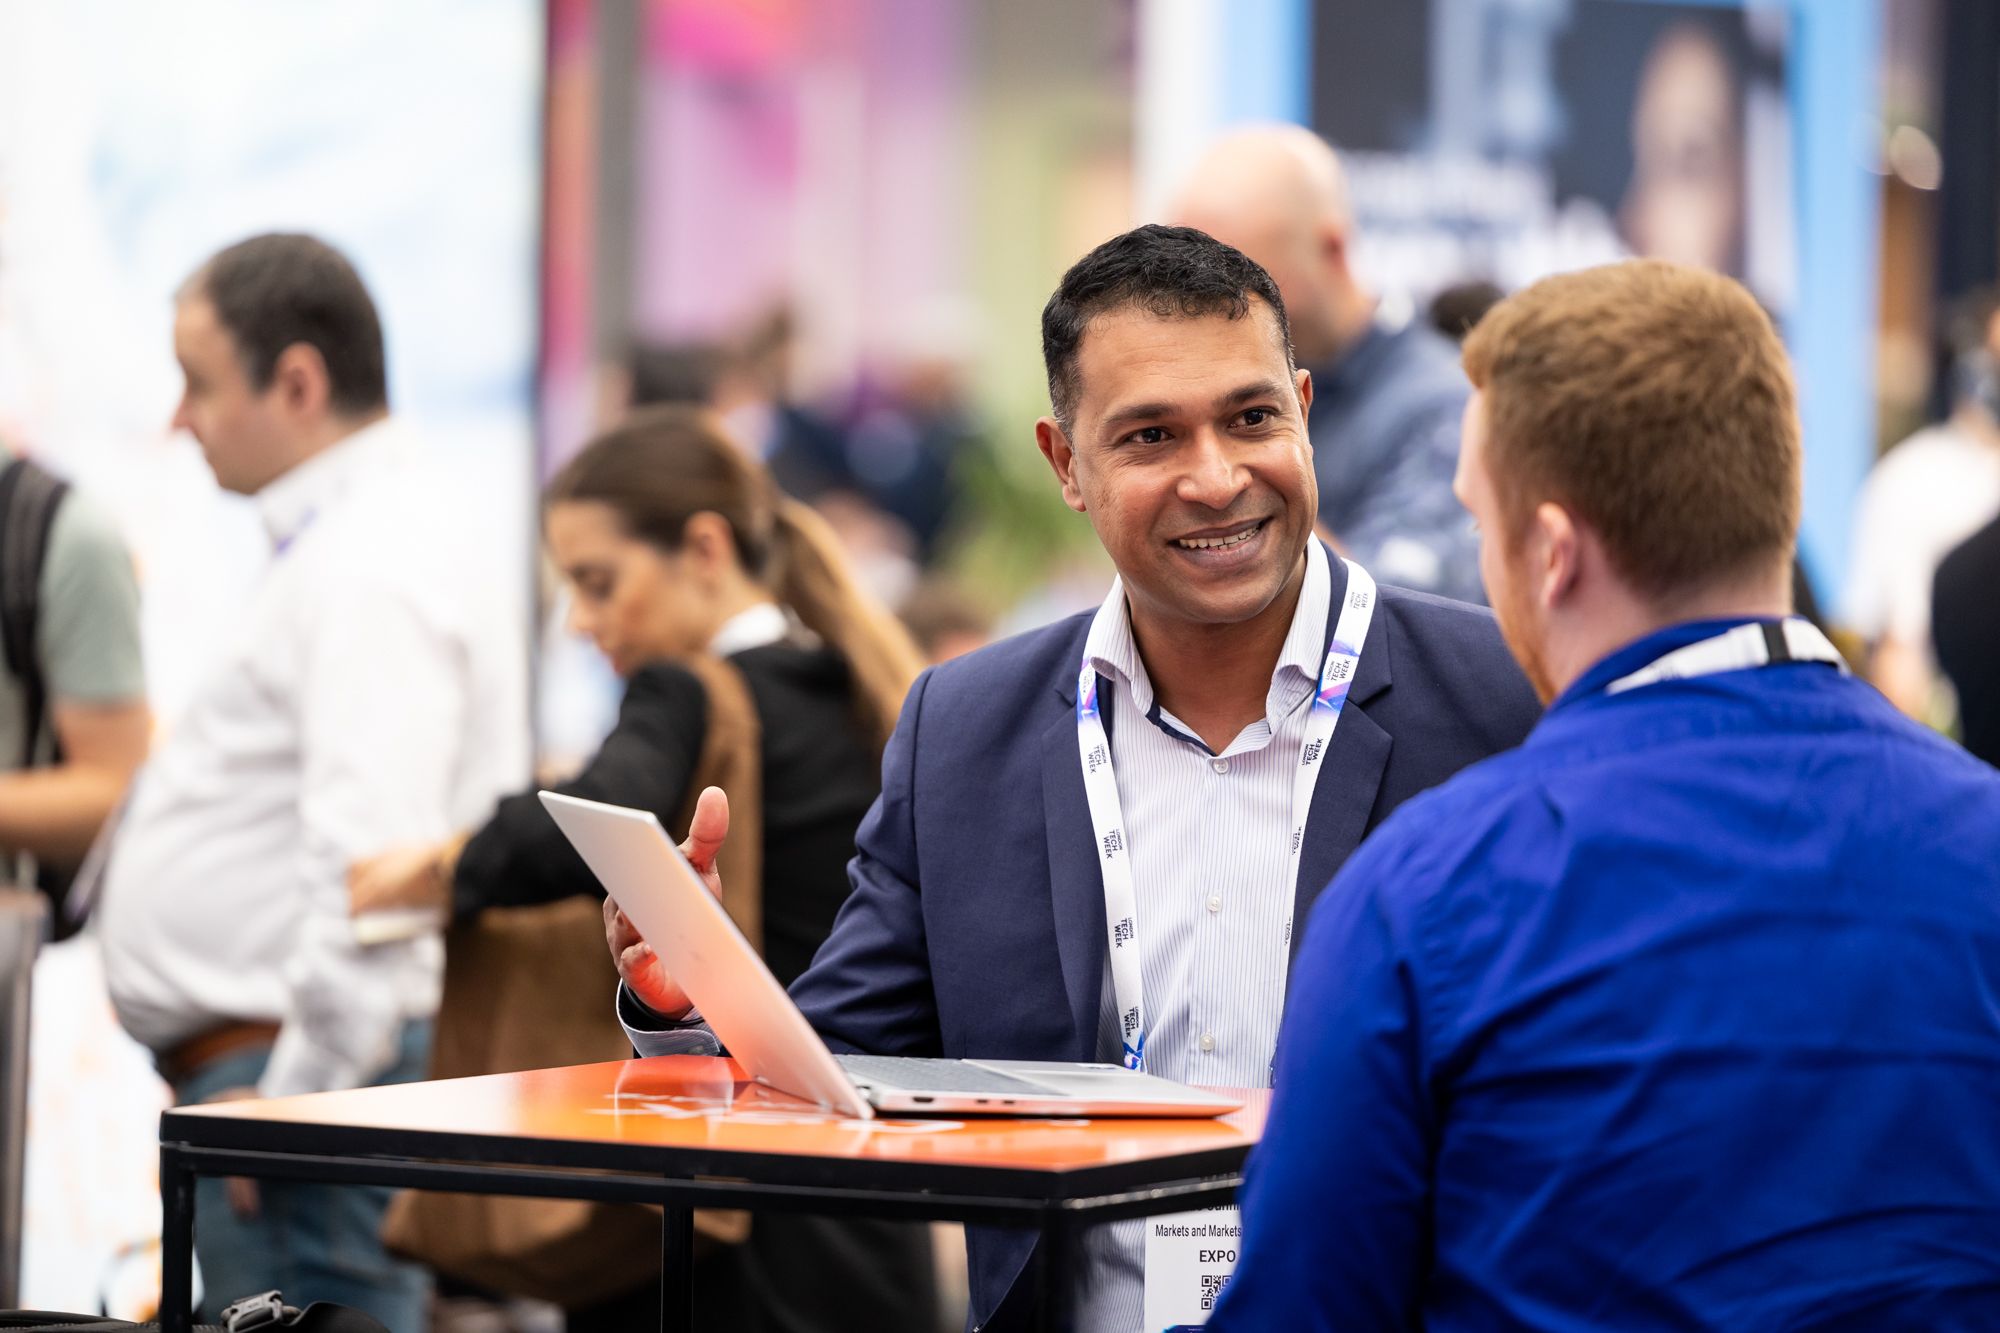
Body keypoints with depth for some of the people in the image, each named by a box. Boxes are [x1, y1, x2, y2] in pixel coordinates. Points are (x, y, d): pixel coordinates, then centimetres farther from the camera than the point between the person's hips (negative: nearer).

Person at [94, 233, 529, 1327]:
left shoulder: (375, 569, -15)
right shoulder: (350, 542, 20)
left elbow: (374, 861, -25)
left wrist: (297, 1092, -24)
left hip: (305, 1069, -11)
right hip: (252, 1071, 11)